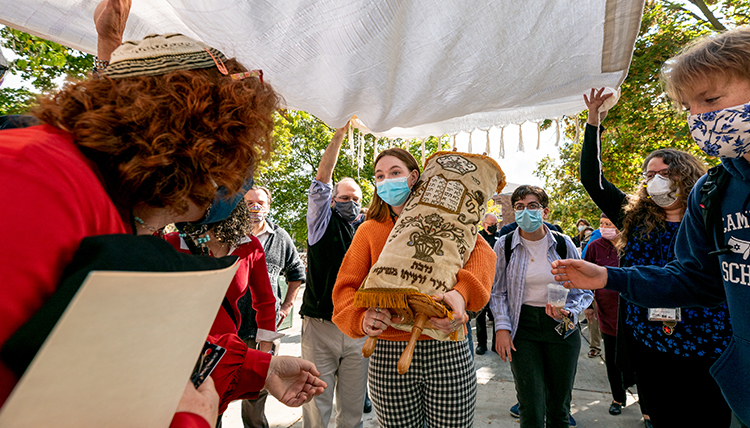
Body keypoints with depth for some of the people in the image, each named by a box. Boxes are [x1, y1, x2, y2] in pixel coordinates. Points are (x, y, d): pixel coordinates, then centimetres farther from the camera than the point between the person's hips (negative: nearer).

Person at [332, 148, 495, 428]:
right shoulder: (369, 230, 8)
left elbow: (481, 251, -10)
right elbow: (345, 287, 1)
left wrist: (461, 292, -31)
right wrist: (362, 318, -21)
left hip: (448, 352, 0)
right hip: (389, 355, 1)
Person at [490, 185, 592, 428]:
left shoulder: (563, 244, -2)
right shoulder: (504, 245, -3)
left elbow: (584, 290, 4)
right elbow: (498, 292, 3)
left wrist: (569, 311, -15)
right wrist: (502, 327, -7)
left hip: (561, 329, 2)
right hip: (523, 328, -1)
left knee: (559, 408, 14)